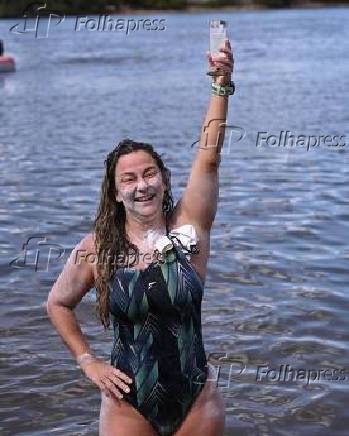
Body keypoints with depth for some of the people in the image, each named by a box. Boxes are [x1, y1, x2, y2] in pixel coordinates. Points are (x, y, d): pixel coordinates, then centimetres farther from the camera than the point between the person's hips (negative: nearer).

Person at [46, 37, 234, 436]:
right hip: (127, 404, 0)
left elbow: (208, 158, -19)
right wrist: (87, 362, 4)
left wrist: (221, 87, -28)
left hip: (197, 402, 1)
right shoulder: (97, 248, -6)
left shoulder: (188, 228, -6)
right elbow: (57, 303, 10)